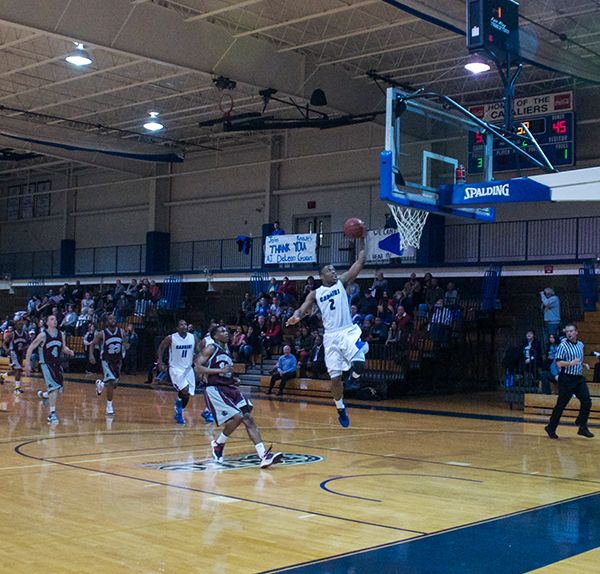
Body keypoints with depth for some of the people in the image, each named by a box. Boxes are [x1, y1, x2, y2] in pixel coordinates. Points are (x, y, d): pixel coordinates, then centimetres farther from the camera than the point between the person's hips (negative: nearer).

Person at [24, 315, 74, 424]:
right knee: (54, 387, -20)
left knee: (58, 389, 12)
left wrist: (69, 351, -7)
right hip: (46, 364, -6)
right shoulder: (43, 335, -12)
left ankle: (42, 395, 44)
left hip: (57, 364, 6)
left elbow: (63, 347, 17)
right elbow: (30, 348, -8)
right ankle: (52, 413, -15)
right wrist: (27, 364, -10)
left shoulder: (61, 334, 3)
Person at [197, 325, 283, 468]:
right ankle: (218, 444, 4)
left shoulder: (227, 352, 20)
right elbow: (198, 367, -13)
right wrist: (220, 370, -19)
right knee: (237, 417, -22)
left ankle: (263, 456, -16)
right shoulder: (211, 348, -2)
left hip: (229, 388, 8)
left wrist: (234, 379, 10)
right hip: (214, 389, -8)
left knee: (248, 418, -8)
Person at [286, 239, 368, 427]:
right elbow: (303, 308, 1)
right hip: (331, 336, 1)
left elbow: (359, 263, 2)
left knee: (359, 364, -28)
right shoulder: (315, 293, 12)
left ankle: (354, 375, 9)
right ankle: (340, 408, 24)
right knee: (335, 377, 0)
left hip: (348, 331, -1)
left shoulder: (342, 282, 9)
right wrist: (296, 316, -22)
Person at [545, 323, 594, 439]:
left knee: (587, 401, -5)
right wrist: (571, 363, -29)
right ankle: (551, 428, 11)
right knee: (561, 404, -1)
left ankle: (582, 427, 4)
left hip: (579, 378, 6)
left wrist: (583, 364, 8)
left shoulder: (580, 345, 13)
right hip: (567, 379, -6)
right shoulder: (563, 346, -9)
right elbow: (559, 363, -16)